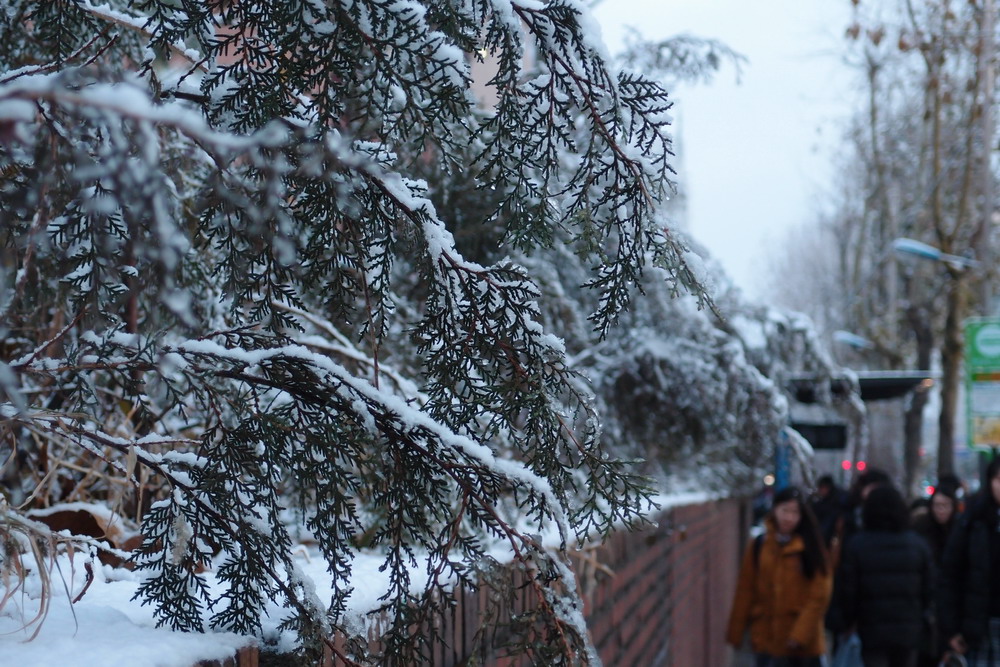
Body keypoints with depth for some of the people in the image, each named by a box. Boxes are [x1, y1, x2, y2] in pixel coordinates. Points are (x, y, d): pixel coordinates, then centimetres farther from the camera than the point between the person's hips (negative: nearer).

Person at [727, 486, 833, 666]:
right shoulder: (758, 546, 3)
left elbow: (819, 595, -8)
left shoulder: (811, 548, -3)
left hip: (803, 642, -1)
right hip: (767, 637, 1)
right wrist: (735, 632, 2)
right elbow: (745, 591, 4)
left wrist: (801, 633, -15)